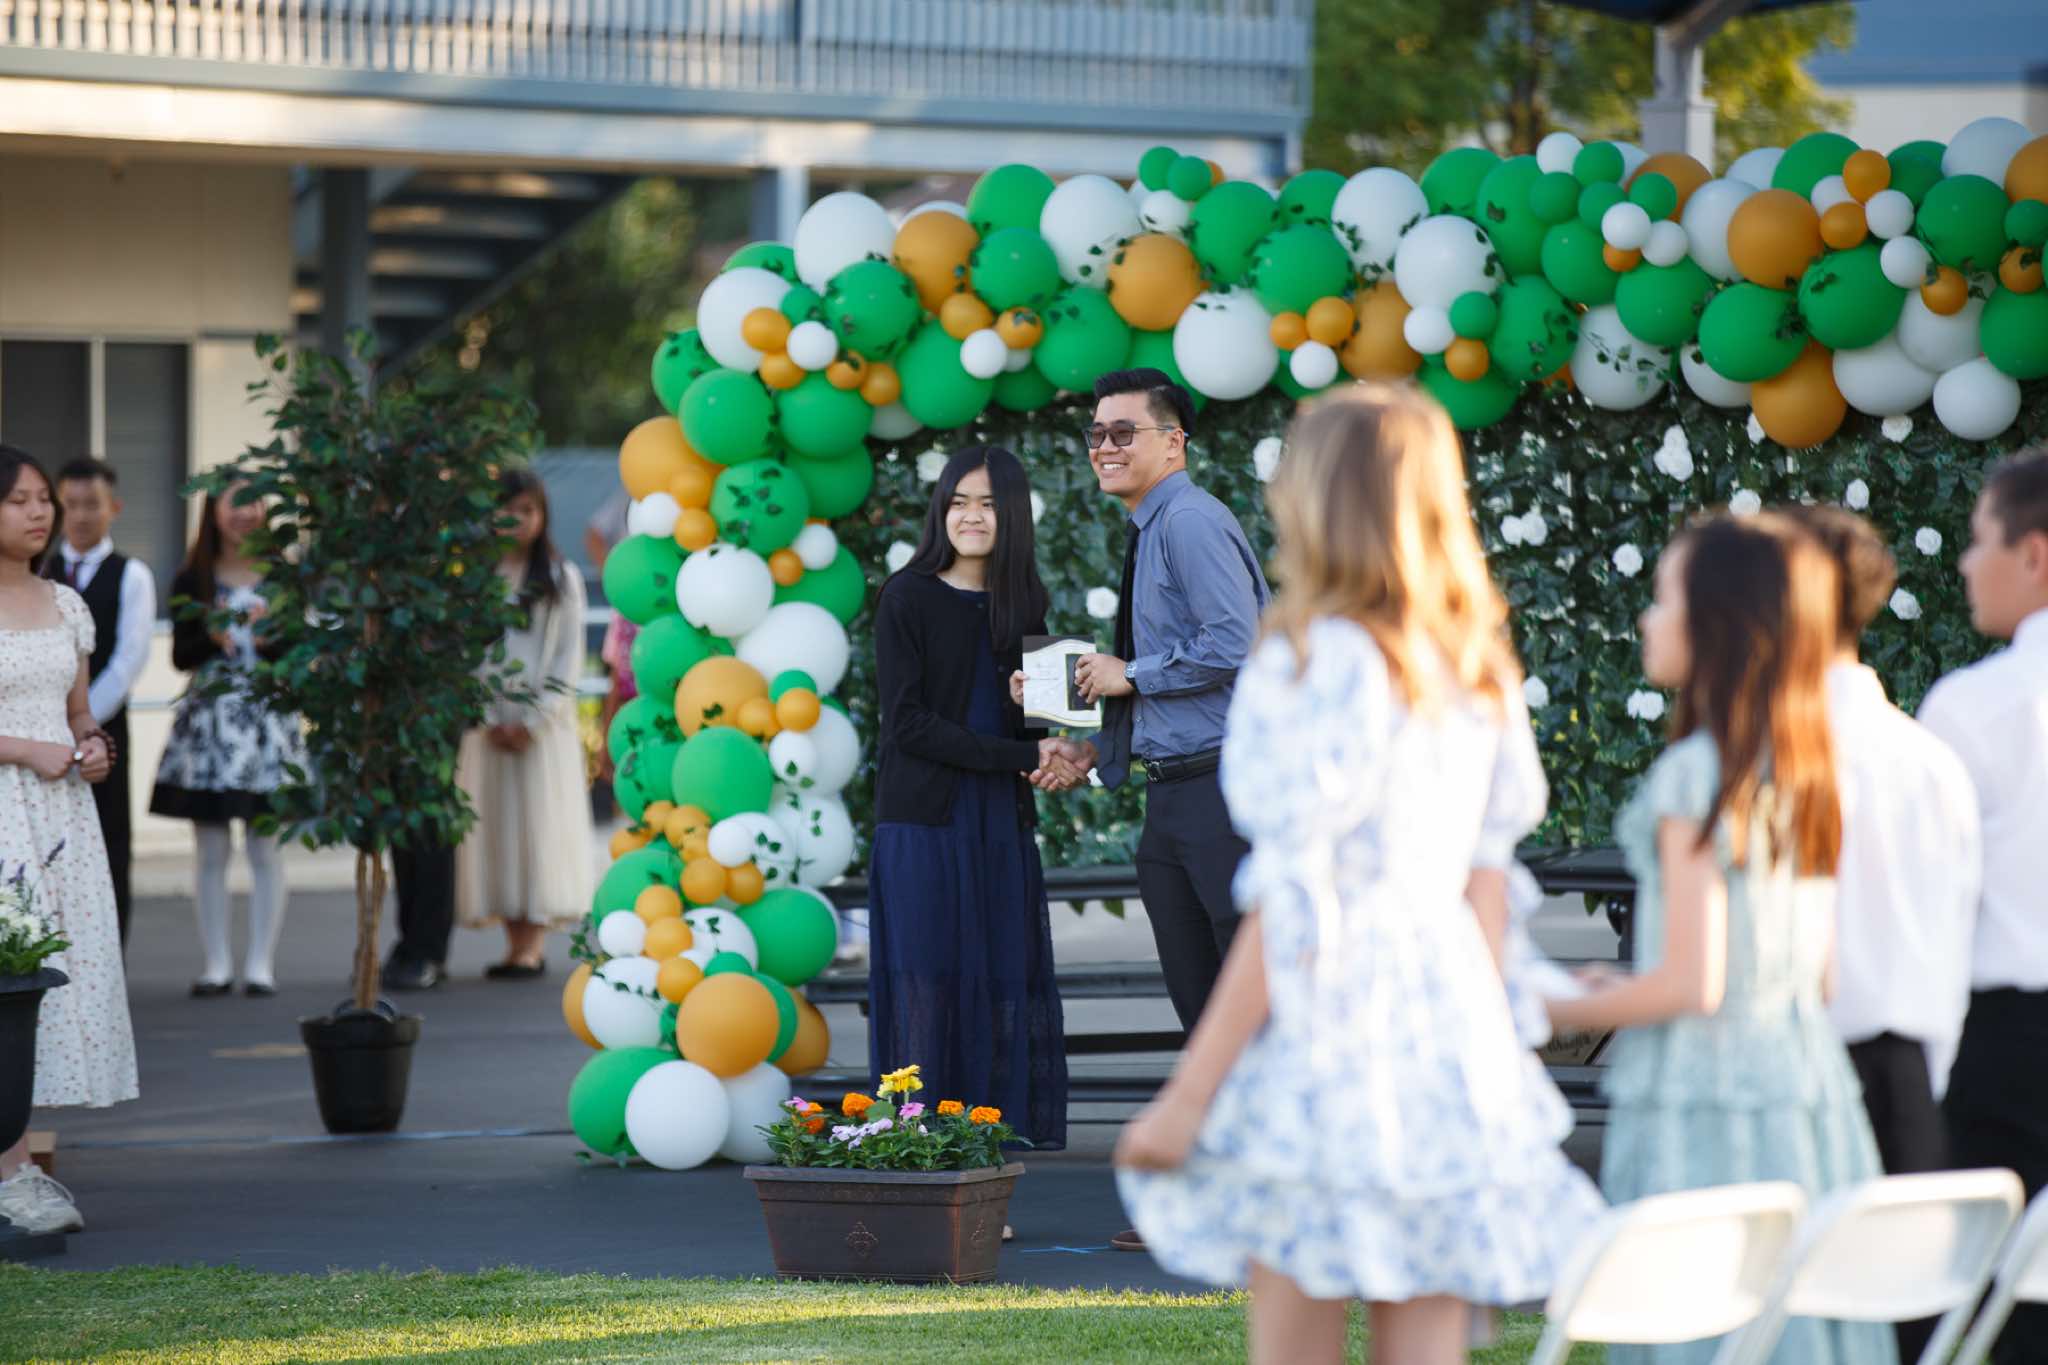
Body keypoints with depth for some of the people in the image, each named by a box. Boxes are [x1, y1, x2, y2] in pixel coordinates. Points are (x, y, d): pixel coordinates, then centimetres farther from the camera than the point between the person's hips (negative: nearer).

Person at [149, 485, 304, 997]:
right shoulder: (192, 582, 6)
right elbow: (180, 656, 2)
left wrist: (274, 637, -17)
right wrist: (210, 638, -17)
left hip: (268, 719, 0)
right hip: (208, 719, 0)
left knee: (266, 849, -1)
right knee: (211, 852, 2)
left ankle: (261, 964, 3)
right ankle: (216, 964, 8)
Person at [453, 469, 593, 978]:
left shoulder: (562, 579, 4)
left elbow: (569, 662, 1)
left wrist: (532, 722, -9)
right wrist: (490, 722, -8)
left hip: (544, 722, -2)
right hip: (487, 722, 2)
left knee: (540, 822, -6)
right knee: (494, 826, -1)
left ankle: (533, 944, -7)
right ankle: (516, 944, 2)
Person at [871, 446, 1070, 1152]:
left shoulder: (1021, 603, 12)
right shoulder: (907, 597, -4)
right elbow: (907, 722, -11)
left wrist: (1050, 758, -7)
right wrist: (1023, 756, -15)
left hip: (1000, 824, 5)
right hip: (925, 820, -5)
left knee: (1007, 981, 1)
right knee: (928, 980, -8)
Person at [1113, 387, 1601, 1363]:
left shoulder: (1319, 660, -11)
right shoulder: (1476, 668, 10)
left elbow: (1289, 909, -14)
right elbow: (1486, 882, 13)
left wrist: (1186, 1096, -11)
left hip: (1331, 1025, -7)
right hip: (1451, 1018, 7)